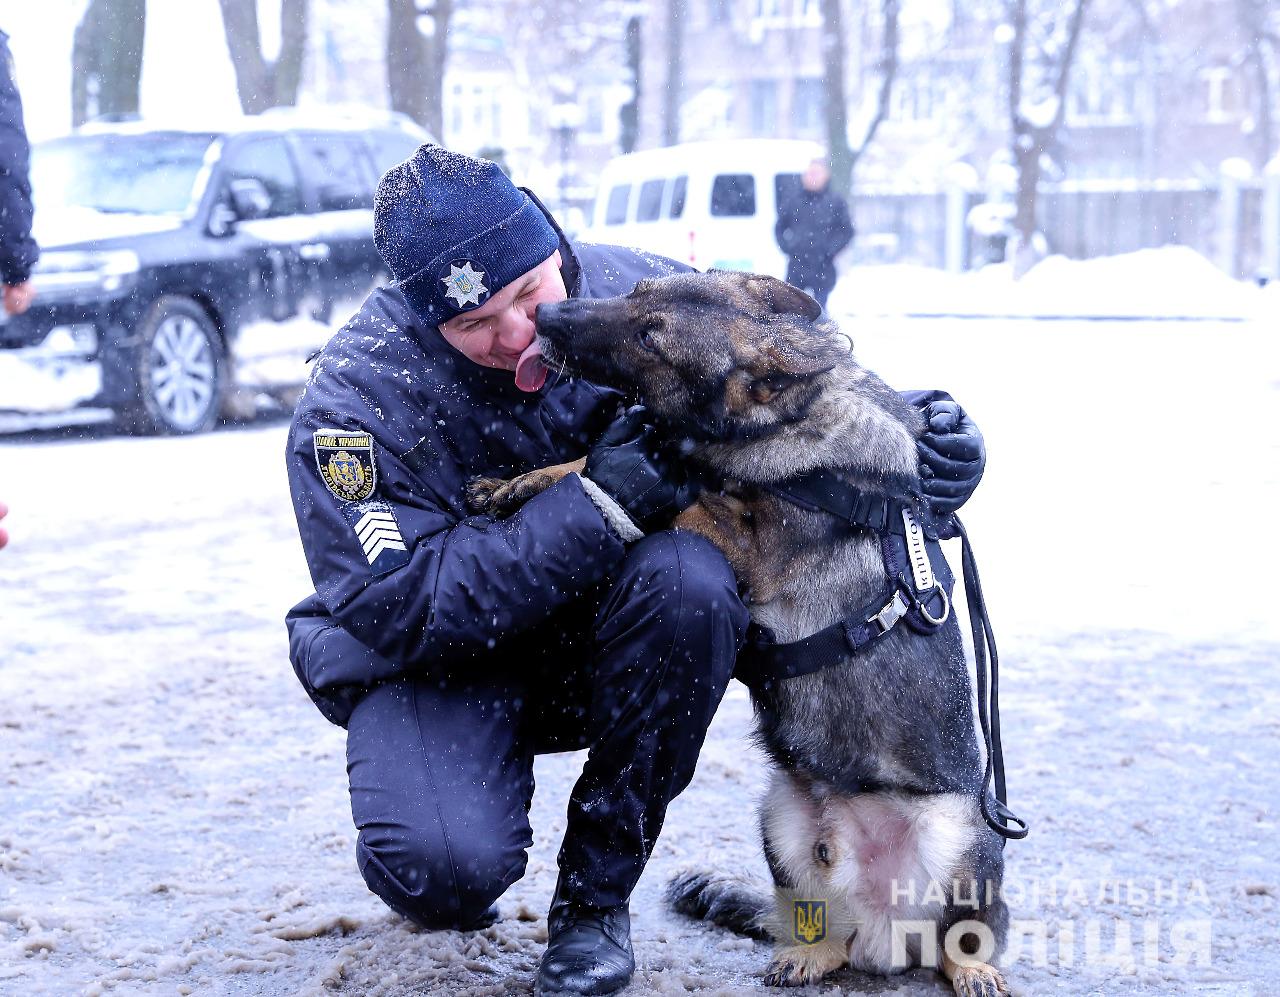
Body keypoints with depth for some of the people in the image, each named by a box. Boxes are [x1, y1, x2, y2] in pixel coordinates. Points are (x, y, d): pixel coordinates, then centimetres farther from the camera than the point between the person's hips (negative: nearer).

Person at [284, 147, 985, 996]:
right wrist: (598, 505, -35)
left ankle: (598, 887, -12)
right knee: (450, 865, -33)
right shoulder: (358, 397, -21)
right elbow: (398, 610, -28)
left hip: (597, 651, 4)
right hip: (432, 659, -3)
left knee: (691, 580, -32)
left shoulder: (633, 292, -13)